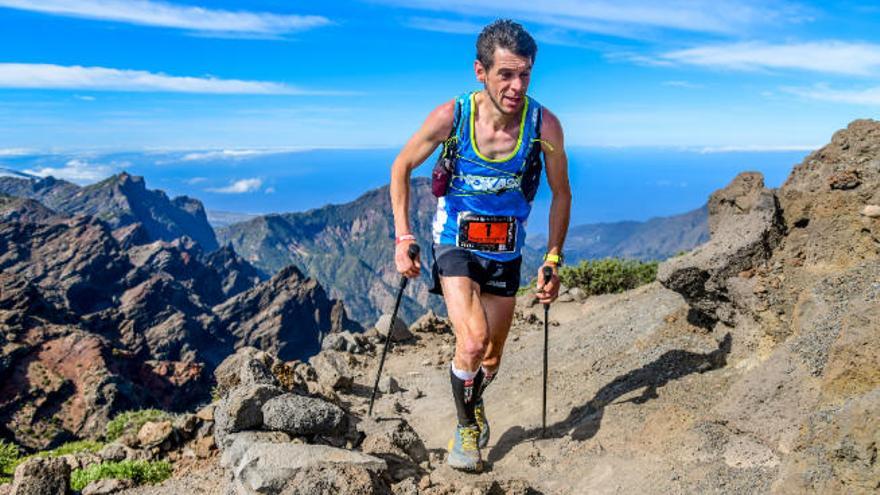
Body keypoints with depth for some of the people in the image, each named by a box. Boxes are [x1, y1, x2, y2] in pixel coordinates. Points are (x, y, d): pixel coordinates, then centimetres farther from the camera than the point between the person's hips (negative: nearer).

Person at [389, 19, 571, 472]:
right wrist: (402, 238, -9)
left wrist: (553, 260, -5)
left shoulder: (545, 125, -18)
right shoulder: (450, 117, -20)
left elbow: (561, 193, -2)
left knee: (491, 359, 13)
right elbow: (401, 167, -4)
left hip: (506, 253, 2)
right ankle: (466, 428, 8)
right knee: (472, 342, -22)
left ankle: (474, 402, 50)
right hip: (455, 245, -2)